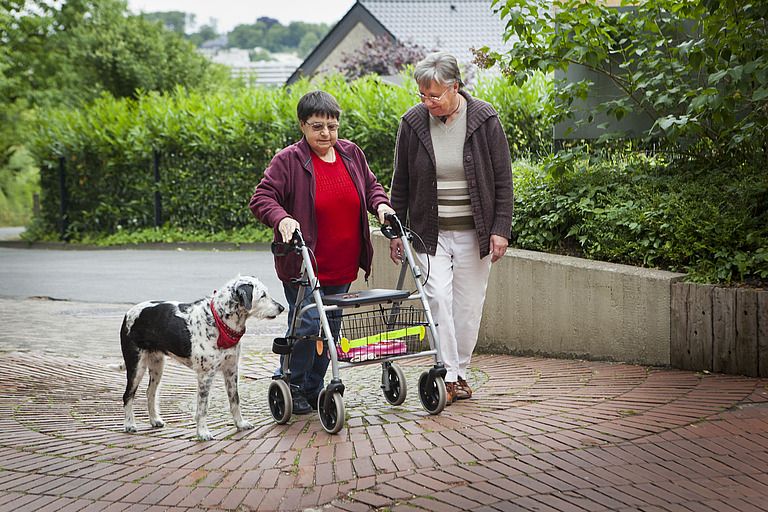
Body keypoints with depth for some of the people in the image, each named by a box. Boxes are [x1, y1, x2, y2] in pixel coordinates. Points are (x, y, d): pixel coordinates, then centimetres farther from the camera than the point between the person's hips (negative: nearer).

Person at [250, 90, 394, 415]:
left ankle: (314, 388, 25)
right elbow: (261, 199, -12)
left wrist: (380, 204, 1)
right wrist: (281, 218, -30)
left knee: (331, 327, 11)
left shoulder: (352, 154, 8)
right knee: (307, 323, -9)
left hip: (342, 267, 6)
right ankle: (291, 386, 10)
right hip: (302, 265, -6)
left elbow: (371, 186, 21)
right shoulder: (288, 160, -9)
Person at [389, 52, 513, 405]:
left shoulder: (484, 120, -7)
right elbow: (400, 183, 6)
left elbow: (502, 180, -3)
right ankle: (448, 375, -8)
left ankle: (460, 372, 20)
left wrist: (500, 230, -8)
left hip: (474, 231, 0)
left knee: (469, 304, 5)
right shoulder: (413, 122, -4)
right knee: (438, 297, -13)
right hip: (430, 231, 0)